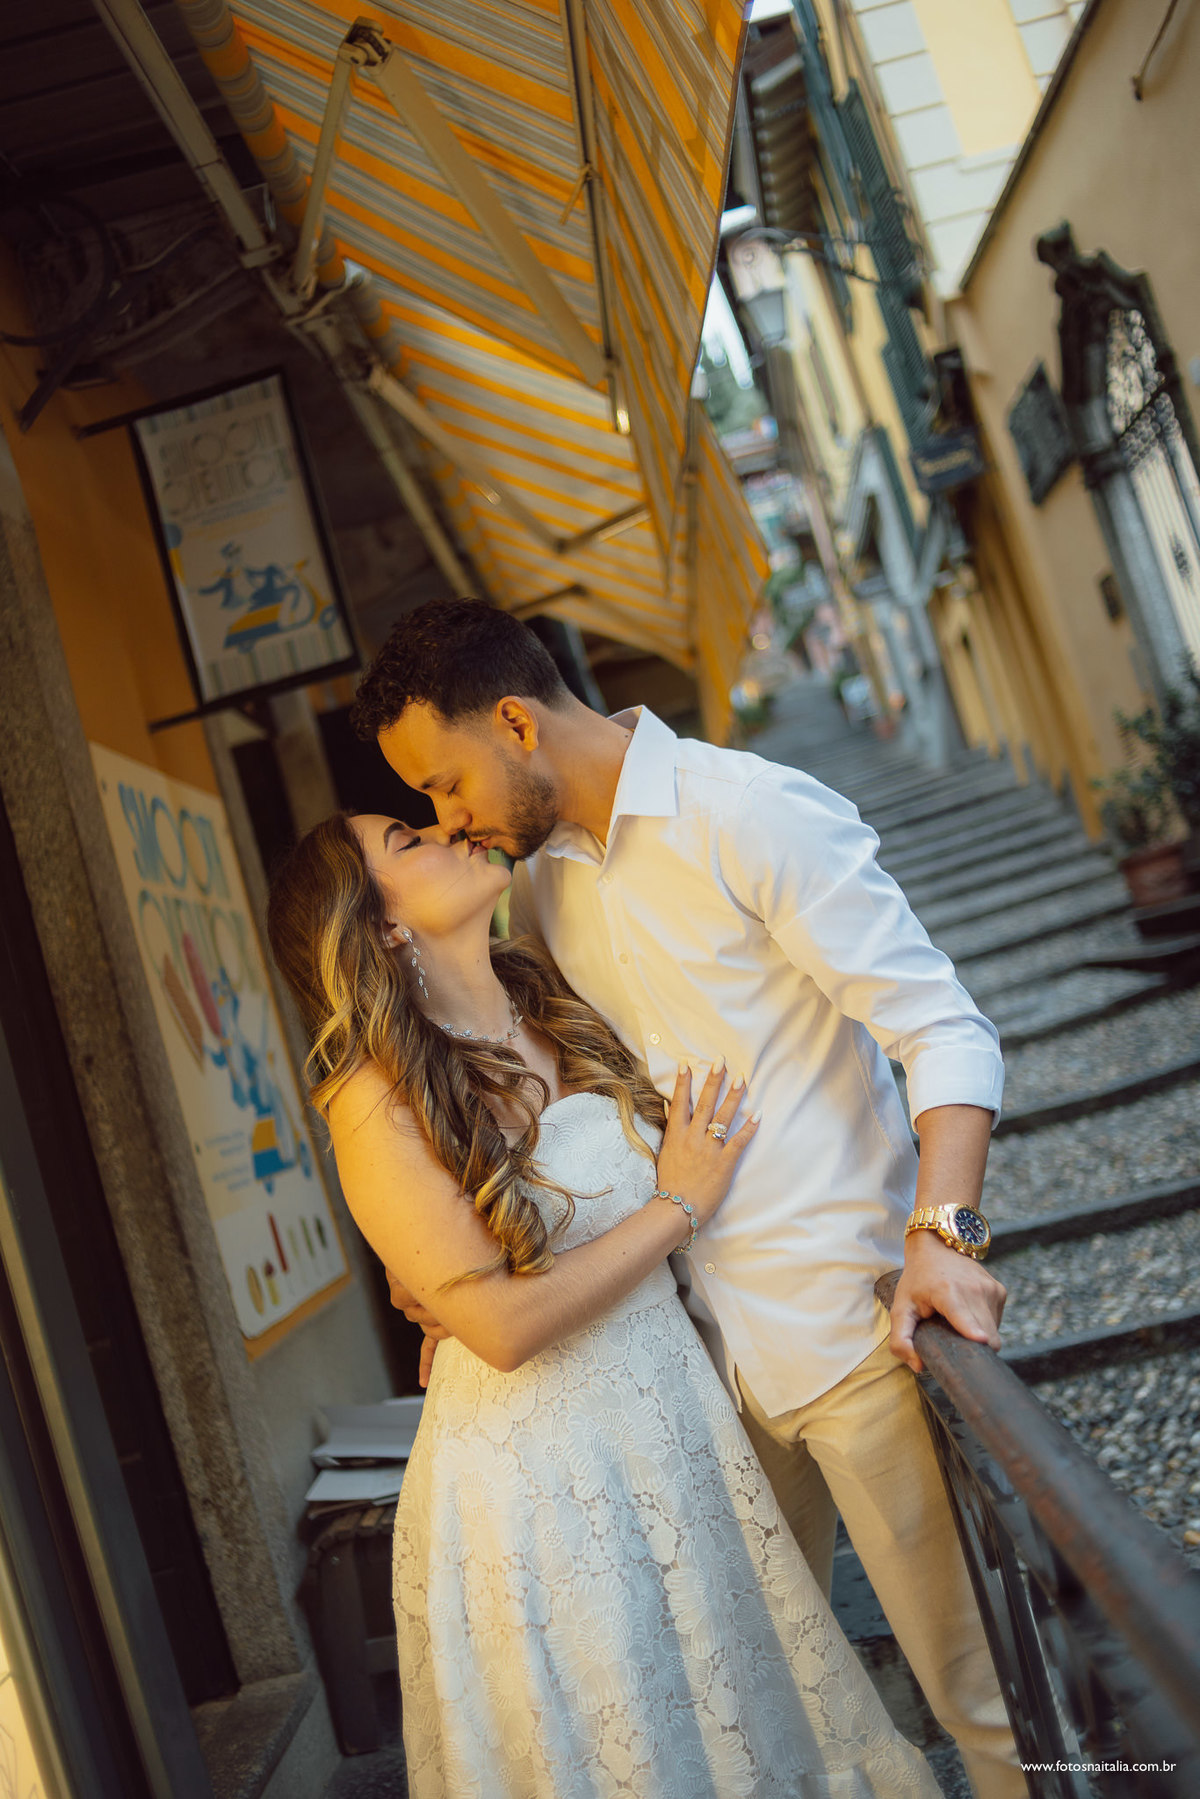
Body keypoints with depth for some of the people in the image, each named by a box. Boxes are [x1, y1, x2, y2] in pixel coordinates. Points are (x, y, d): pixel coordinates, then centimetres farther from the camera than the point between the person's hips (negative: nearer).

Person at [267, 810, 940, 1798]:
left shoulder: (555, 996, 1)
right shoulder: (378, 1101, -18)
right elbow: (503, 1325, -21)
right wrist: (678, 1206, -14)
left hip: (675, 1411, 6)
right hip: (537, 1469, -6)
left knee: (752, 1710, 20)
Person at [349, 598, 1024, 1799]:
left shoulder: (754, 814, -12)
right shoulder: (538, 888, 10)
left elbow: (942, 1030, -14)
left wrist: (942, 1231, -27)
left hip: (852, 1325, -6)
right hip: (710, 1345, 7)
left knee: (973, 1681, 4)